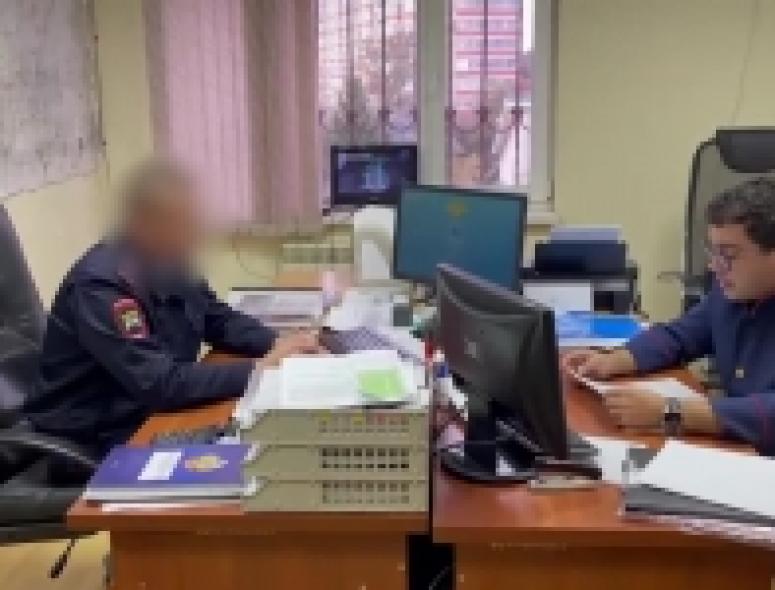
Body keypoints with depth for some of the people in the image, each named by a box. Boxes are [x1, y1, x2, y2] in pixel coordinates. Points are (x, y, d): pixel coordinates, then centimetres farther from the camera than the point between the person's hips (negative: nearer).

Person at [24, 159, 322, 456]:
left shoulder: (171, 264, -2)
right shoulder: (102, 284, -26)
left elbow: (221, 321, 11)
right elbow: (159, 384, -31)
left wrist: (279, 345, -7)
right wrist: (257, 370, -28)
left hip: (156, 415, 7)